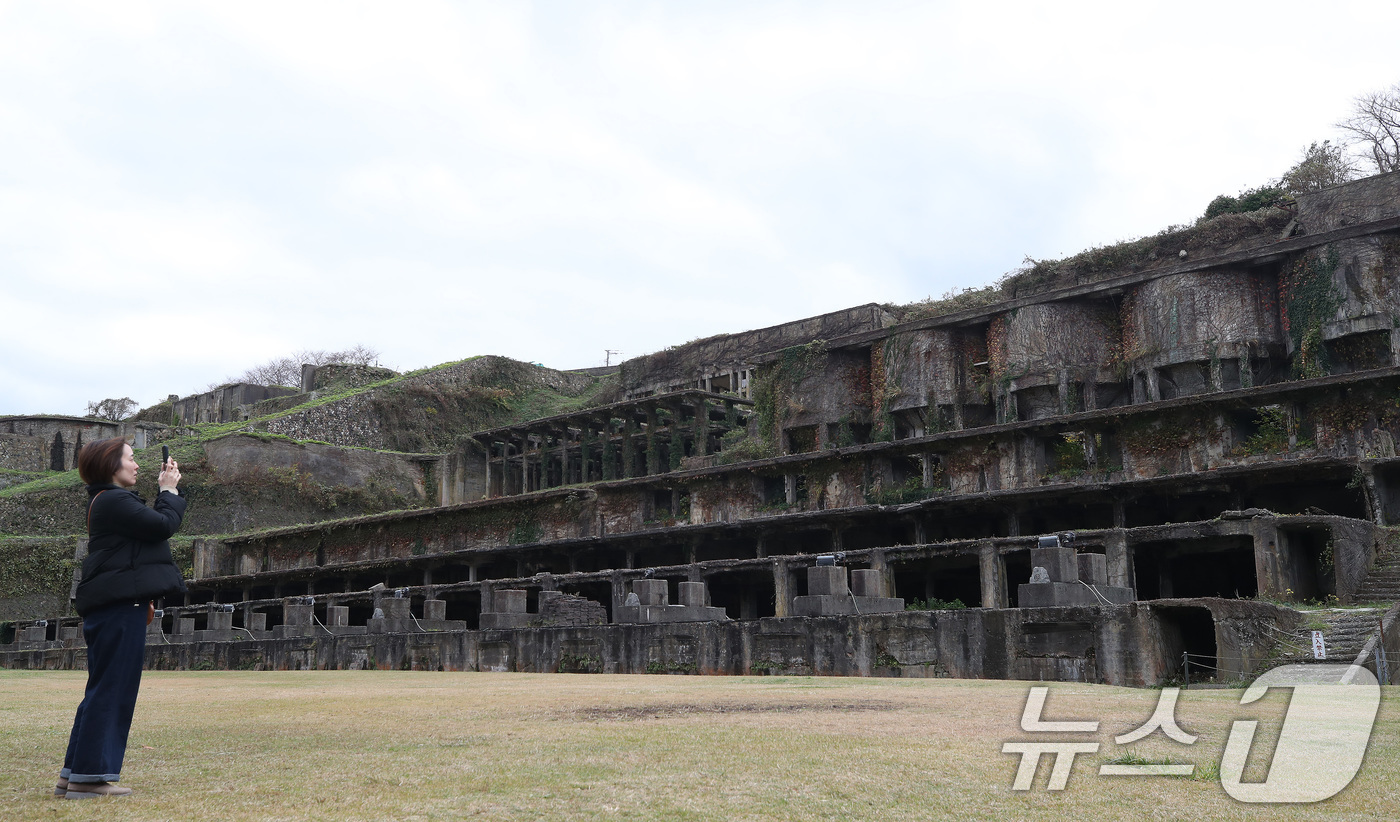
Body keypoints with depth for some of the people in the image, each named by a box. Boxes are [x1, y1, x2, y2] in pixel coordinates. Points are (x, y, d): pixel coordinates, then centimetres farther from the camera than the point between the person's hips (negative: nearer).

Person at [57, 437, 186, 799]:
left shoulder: (111, 500, 22)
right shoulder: (113, 500, -12)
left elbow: (155, 525, 20)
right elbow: (163, 525, -14)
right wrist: (169, 491, -2)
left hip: (115, 606, 11)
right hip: (120, 605, -11)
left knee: (104, 689, 13)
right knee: (112, 688, -7)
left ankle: (75, 775, 16)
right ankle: (90, 775, -4)